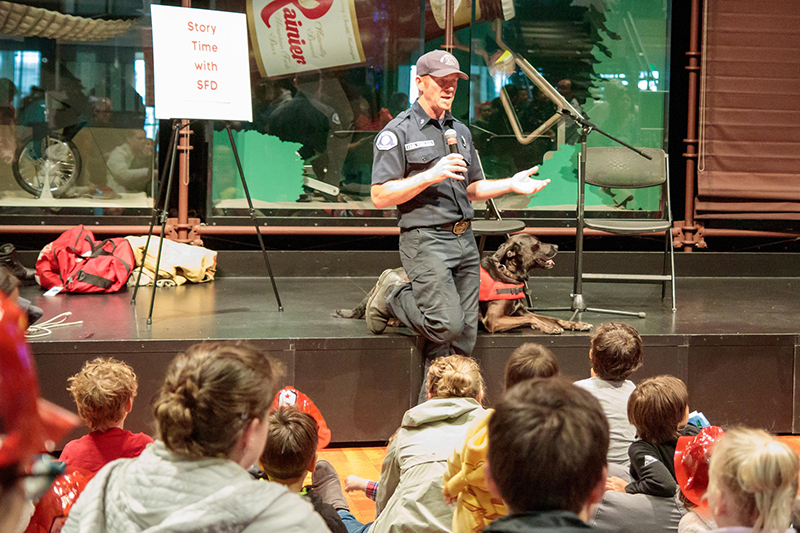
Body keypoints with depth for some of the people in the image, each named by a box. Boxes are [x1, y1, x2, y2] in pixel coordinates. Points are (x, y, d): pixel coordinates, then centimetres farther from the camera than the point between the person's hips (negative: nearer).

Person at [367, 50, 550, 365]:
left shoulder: (460, 131, 19)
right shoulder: (397, 133, -4)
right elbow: (380, 196, -11)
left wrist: (510, 185, 9)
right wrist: (431, 176, -19)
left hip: (465, 241, 7)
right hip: (425, 241, -7)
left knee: (465, 337, 2)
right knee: (447, 326, -17)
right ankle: (391, 296, 8)